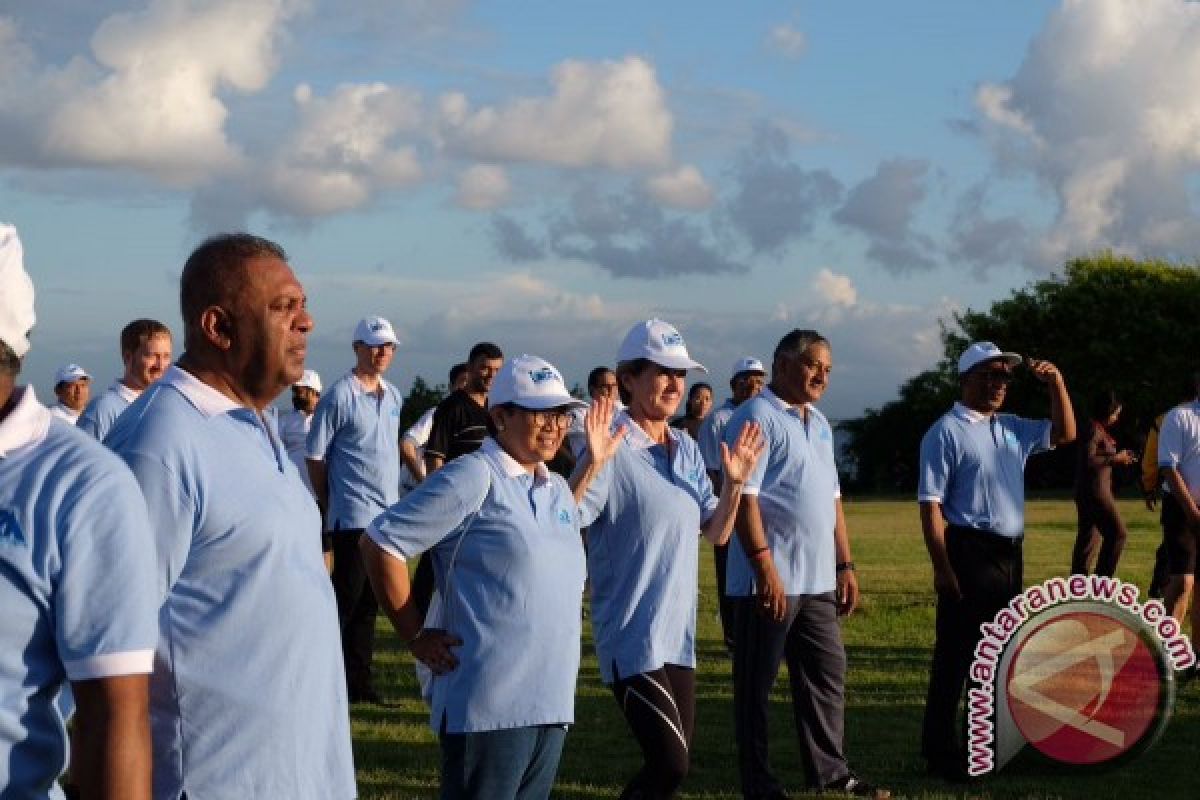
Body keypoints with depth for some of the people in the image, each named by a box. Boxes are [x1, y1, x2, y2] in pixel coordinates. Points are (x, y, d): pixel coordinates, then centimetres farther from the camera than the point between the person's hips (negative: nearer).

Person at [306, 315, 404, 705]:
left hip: (389, 513, 7)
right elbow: (315, 456, -7)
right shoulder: (339, 396, -9)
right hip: (353, 514, -7)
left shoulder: (393, 396, 13)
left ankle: (360, 682, 15)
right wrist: (328, 507, -2)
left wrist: (395, 498, 16)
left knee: (369, 601, 10)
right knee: (348, 597, -8)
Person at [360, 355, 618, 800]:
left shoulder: (558, 489, 16)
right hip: (488, 707, -8)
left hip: (552, 705, 8)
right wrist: (416, 636, -7)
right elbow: (380, 544, -9)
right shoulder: (472, 477, -9)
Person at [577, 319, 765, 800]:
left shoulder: (687, 449, 9)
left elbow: (715, 534, 16)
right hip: (631, 638, -8)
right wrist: (591, 464, -33)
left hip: (678, 635, 8)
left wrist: (734, 484, 0)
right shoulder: (612, 450, -14)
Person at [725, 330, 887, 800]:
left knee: (827, 674, 13)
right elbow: (743, 495, -17)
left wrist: (845, 565, 19)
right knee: (757, 685, 1)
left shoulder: (819, 424, 17)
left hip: (817, 581, 9)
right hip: (771, 579, -9)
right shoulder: (757, 417, -10)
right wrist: (765, 565, -22)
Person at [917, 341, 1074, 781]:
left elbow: (1064, 433, 24)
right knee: (956, 653, -3)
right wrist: (942, 567, -20)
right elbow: (931, 504, -14)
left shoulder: (1012, 428, 13)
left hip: (1009, 554, 8)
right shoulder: (947, 431, -10)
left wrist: (1056, 383, 9)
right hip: (968, 552, -8)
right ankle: (940, 749, 4)